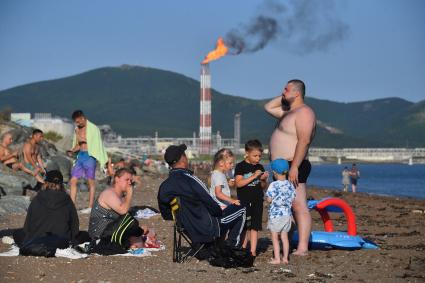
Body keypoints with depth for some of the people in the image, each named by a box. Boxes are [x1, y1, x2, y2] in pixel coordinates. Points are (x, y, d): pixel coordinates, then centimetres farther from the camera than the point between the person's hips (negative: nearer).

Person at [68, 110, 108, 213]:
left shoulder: (93, 128, -7)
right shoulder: (77, 129, 15)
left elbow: (97, 144, -8)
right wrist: (72, 151, 5)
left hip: (89, 156, -7)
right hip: (80, 155, 7)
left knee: (91, 182, -1)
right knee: (73, 181, 2)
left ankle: (90, 207, 2)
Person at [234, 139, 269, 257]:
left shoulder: (260, 168, 10)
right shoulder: (240, 166, -5)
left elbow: (263, 187, 15)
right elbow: (238, 183, -15)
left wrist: (263, 180, -7)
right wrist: (253, 176, -19)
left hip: (257, 201, 3)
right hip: (244, 201, -3)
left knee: (254, 227, 2)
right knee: (245, 227, 2)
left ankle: (253, 251, 2)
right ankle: (243, 248, 12)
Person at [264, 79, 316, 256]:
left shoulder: (303, 112, -12)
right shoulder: (289, 112, 20)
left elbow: (304, 140, -22)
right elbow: (268, 107, 33)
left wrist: (294, 167, -28)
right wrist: (284, 97, 18)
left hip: (294, 166, -11)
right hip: (283, 168, 11)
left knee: (299, 207, -13)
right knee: (293, 207, 10)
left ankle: (302, 248, -17)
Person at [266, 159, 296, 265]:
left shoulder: (273, 185, -15)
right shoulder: (290, 185, 2)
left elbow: (269, 199, -14)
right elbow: (292, 199, 6)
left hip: (275, 214, -5)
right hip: (287, 214, 6)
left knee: (275, 238, 3)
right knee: (284, 237, 12)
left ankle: (277, 258, 2)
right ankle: (285, 258, 14)